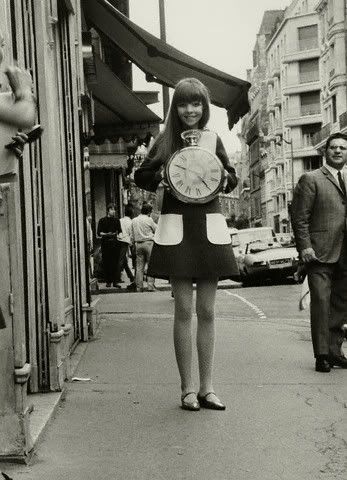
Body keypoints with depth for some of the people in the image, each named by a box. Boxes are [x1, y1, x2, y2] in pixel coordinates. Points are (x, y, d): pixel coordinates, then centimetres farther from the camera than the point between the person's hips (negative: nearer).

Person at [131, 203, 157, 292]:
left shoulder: (134, 220, 10)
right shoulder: (149, 220, -6)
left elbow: (132, 235, 13)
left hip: (138, 244, 5)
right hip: (148, 242, -5)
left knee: (139, 266, 6)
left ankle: (139, 287, 6)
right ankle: (150, 286, -8)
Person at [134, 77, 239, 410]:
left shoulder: (213, 139, 9)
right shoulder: (165, 140, 3)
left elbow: (232, 178, 17)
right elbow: (142, 176, 9)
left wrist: (223, 177, -5)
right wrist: (161, 177, -11)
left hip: (210, 226, 2)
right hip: (176, 227, -2)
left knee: (207, 311, 6)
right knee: (183, 310, -1)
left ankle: (206, 387, 15)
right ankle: (187, 389, 10)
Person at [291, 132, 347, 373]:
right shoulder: (311, 179, 0)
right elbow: (300, 217, -5)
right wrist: (305, 246, -14)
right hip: (321, 253, -5)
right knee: (321, 301, -7)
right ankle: (322, 355, -1)